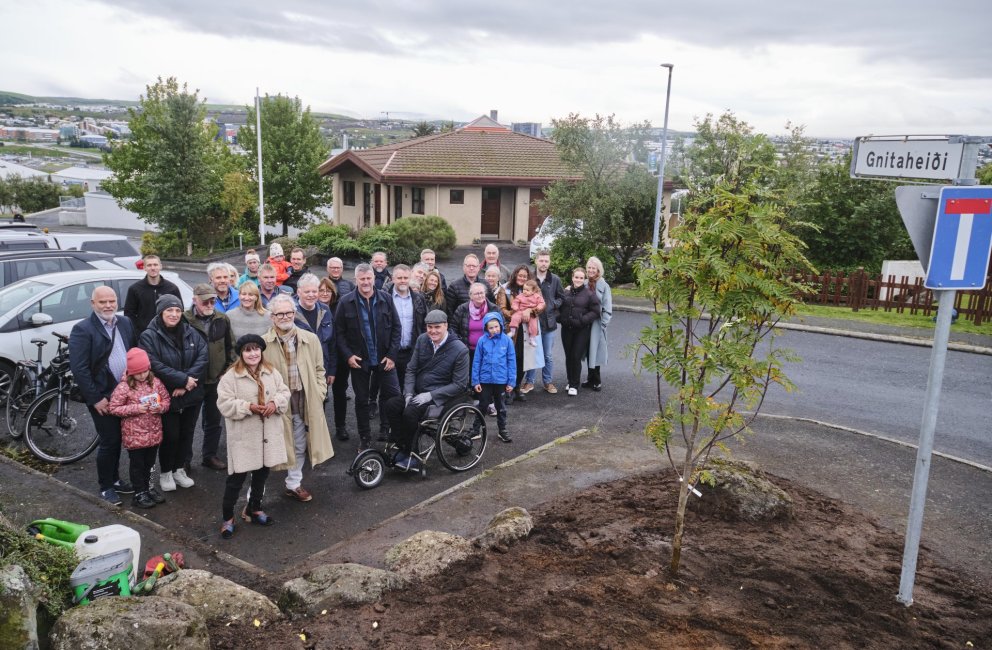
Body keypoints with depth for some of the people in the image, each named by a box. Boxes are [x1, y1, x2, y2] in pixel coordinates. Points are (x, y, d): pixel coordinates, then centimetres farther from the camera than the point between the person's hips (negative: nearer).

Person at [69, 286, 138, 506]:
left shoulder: (126, 323, 7)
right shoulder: (82, 329, -12)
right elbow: (79, 369, -16)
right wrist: (96, 399, -16)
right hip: (103, 397, -5)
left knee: (117, 439, 16)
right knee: (109, 441, 1)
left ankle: (114, 479, 32)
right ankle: (106, 487, 17)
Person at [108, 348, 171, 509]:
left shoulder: (155, 382, -1)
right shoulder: (124, 387, -13)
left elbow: (166, 401, 7)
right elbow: (114, 408, -12)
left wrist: (159, 407, -15)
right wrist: (136, 408, -21)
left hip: (153, 433, 4)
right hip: (134, 435, -4)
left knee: (150, 463, 18)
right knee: (137, 464, 8)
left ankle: (148, 487, 35)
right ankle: (139, 493, 20)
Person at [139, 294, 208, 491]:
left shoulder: (191, 333, 4)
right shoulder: (149, 336, -9)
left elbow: (203, 357, -5)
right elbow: (155, 365, -20)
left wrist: (187, 382, -17)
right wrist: (183, 379, -22)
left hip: (191, 395, 4)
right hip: (166, 396, -4)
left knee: (186, 434, 13)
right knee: (170, 435, 4)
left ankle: (179, 469, 31)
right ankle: (165, 472, 25)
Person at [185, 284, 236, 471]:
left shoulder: (223, 320, 1)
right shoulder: (184, 320, -12)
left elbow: (230, 346, 9)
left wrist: (228, 370, 3)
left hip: (216, 379, 4)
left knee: (214, 420, 16)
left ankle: (210, 455, 32)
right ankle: (184, 459, 22)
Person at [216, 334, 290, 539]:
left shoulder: (271, 372, 4)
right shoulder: (231, 376, -10)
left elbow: (284, 392, 6)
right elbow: (225, 404, -14)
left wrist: (275, 403, -14)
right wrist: (248, 407, -24)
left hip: (268, 435, 5)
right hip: (244, 437, -5)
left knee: (262, 473, 18)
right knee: (237, 477, 1)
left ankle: (254, 509, 37)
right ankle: (227, 517, 16)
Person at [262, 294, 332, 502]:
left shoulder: (311, 339, 3)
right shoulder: (263, 344, -8)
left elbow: (319, 370, 9)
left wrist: (319, 394, 1)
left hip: (304, 401, 4)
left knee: (299, 445, 17)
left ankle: (294, 484, 35)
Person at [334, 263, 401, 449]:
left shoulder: (386, 299, -2)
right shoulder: (345, 302, -5)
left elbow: (396, 328, 0)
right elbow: (339, 332, -2)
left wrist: (392, 355, -6)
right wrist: (348, 355, -12)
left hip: (384, 359, 1)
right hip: (358, 360, 0)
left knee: (393, 396, 0)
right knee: (361, 400, 10)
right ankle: (365, 438, 23)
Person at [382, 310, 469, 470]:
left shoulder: (460, 350, -13)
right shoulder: (422, 340, 3)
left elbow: (459, 384, -13)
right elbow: (411, 369, 8)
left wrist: (430, 395, -19)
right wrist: (409, 394, -8)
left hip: (440, 397, -6)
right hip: (418, 393, 6)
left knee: (410, 412, -29)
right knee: (389, 406, -17)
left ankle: (409, 455, -9)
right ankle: (404, 449, -7)